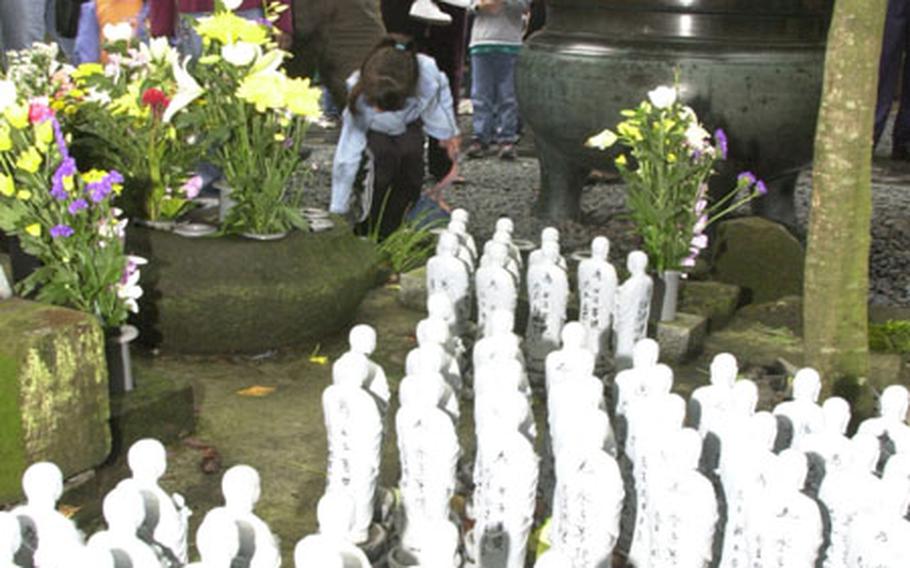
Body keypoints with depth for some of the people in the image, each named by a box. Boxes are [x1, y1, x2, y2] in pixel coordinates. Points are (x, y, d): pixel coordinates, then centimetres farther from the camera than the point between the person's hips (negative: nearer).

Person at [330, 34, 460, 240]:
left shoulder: (427, 71, -37)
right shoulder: (360, 99, -38)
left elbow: (441, 89, -9)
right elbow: (346, 159, -31)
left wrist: (448, 132, 2)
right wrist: (338, 211, -26)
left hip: (409, 126, 3)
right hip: (374, 132, -3)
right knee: (382, 157, -28)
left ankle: (390, 234, -1)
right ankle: (368, 235, -10)